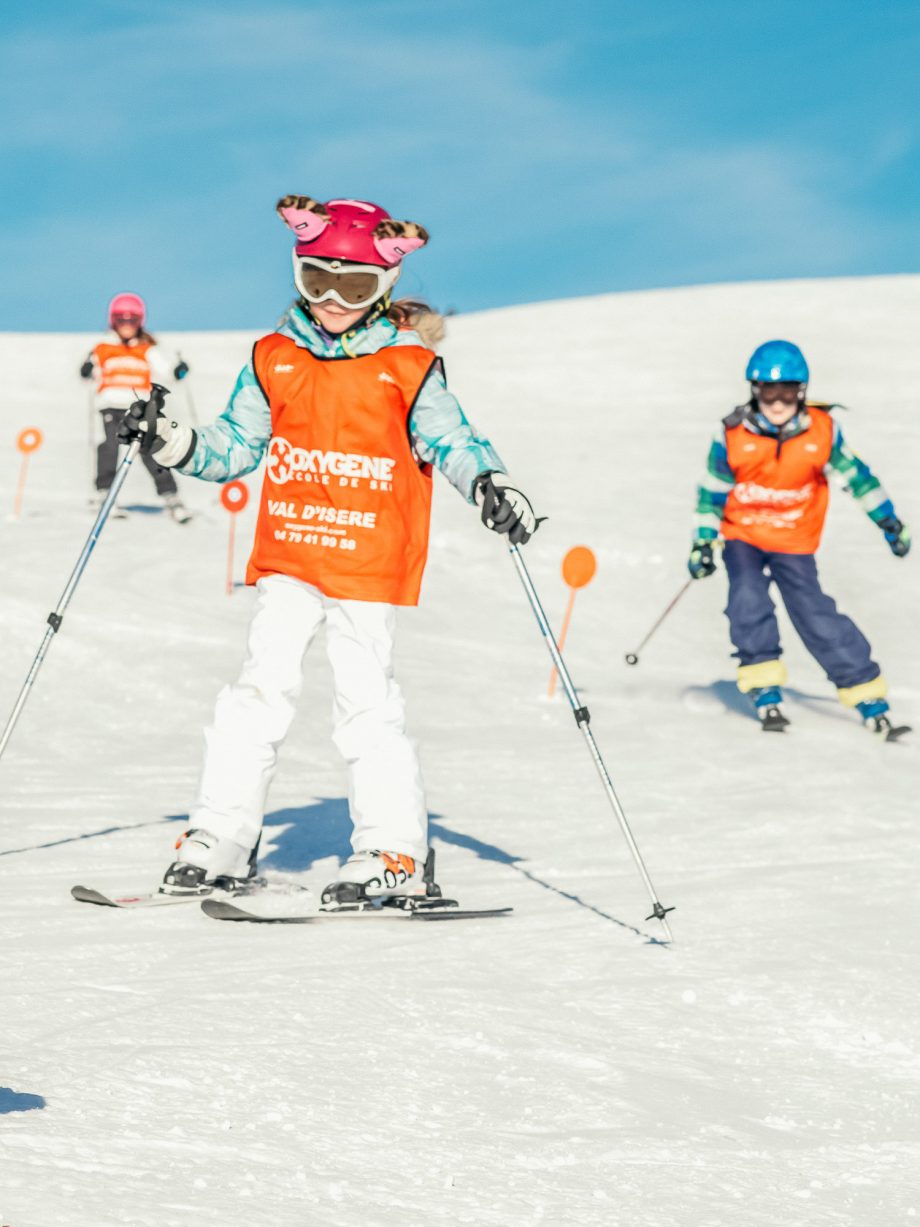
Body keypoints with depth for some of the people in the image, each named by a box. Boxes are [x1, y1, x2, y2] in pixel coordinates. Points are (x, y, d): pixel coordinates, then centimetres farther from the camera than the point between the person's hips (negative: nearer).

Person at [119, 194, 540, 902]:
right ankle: (222, 839, 5)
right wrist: (174, 443, -2)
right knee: (261, 690, -1)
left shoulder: (408, 370, -2)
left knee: (368, 701, -2)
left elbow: (452, 442, -1)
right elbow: (235, 447, 13)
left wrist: (489, 484, -20)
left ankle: (395, 853, 6)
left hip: (371, 565, -3)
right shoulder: (274, 361, 7)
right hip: (288, 558, 3)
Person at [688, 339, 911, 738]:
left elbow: (853, 474, 3)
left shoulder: (822, 431, -10)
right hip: (742, 536, 0)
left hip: (794, 543, 0)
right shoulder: (733, 435, -11)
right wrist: (703, 542, -3)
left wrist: (888, 520, 4)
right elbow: (712, 491, -1)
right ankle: (766, 694, -9)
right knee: (749, 600, -21)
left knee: (816, 614, -7)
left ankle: (869, 699, -1)